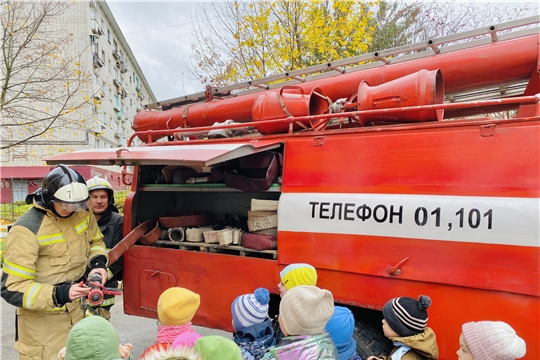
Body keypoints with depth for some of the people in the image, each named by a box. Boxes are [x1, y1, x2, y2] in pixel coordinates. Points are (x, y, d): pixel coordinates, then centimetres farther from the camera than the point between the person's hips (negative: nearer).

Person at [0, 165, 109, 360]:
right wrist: (59, 295, -33)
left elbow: (96, 241, 13)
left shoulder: (82, 214, -5)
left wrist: (98, 263, -8)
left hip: (77, 312, 6)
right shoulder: (27, 229, -23)